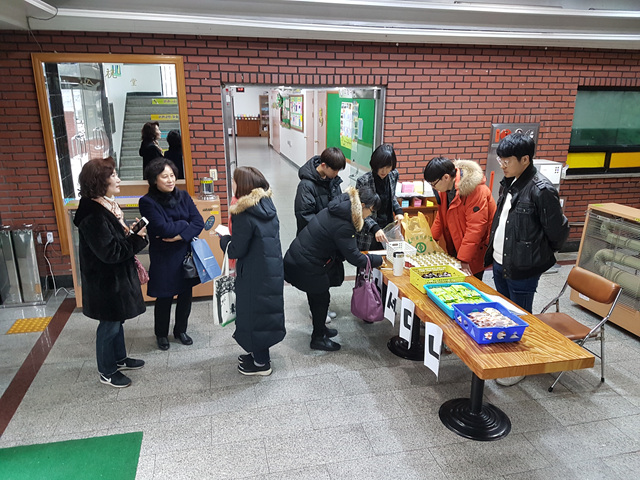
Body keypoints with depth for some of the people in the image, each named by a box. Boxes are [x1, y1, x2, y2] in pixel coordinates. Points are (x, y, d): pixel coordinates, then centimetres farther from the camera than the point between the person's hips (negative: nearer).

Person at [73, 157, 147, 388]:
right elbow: (110, 252, -27)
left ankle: (119, 358, 40)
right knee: (109, 324, 6)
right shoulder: (93, 215, -26)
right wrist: (138, 238, -23)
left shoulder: (108, 205, 4)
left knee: (117, 318, 22)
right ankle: (107, 372, 24)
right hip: (105, 281, -9)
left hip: (118, 275, 9)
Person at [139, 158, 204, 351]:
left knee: (186, 295, 15)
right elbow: (163, 229, -22)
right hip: (163, 259, -4)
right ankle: (161, 334, 32)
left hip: (186, 254, 4)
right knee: (164, 299, 8)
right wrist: (185, 223, -9)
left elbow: (199, 222, -7)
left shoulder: (183, 196, 0)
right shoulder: (147, 202, -13)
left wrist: (180, 235, -20)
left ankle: (181, 330, 37)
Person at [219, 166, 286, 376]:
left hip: (255, 276, -8)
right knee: (265, 311, 21)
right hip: (273, 270, 8)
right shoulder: (267, 205, 3)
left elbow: (237, 250, -18)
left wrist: (224, 238, 0)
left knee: (254, 313, 8)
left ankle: (261, 363, 24)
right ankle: (259, 353, 39)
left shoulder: (245, 215, -22)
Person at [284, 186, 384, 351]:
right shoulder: (342, 226, -27)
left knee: (317, 296, 25)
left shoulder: (338, 209, 2)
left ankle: (320, 328, 45)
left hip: (296, 257, 9)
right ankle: (318, 339, 29)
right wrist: (378, 260, -6)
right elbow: (353, 257, -19)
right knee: (321, 298, 11)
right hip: (306, 267, -9)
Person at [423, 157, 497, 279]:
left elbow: (474, 228, -25)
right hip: (455, 249, 7)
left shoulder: (476, 191, -24)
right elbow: (441, 218, 15)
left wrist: (464, 260, -25)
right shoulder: (445, 189, 1)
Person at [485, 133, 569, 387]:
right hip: (500, 263, 8)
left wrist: (540, 255, 1)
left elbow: (558, 232, -14)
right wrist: (493, 252, 14)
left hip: (522, 269, -8)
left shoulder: (541, 190, -20)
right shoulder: (508, 183, 6)